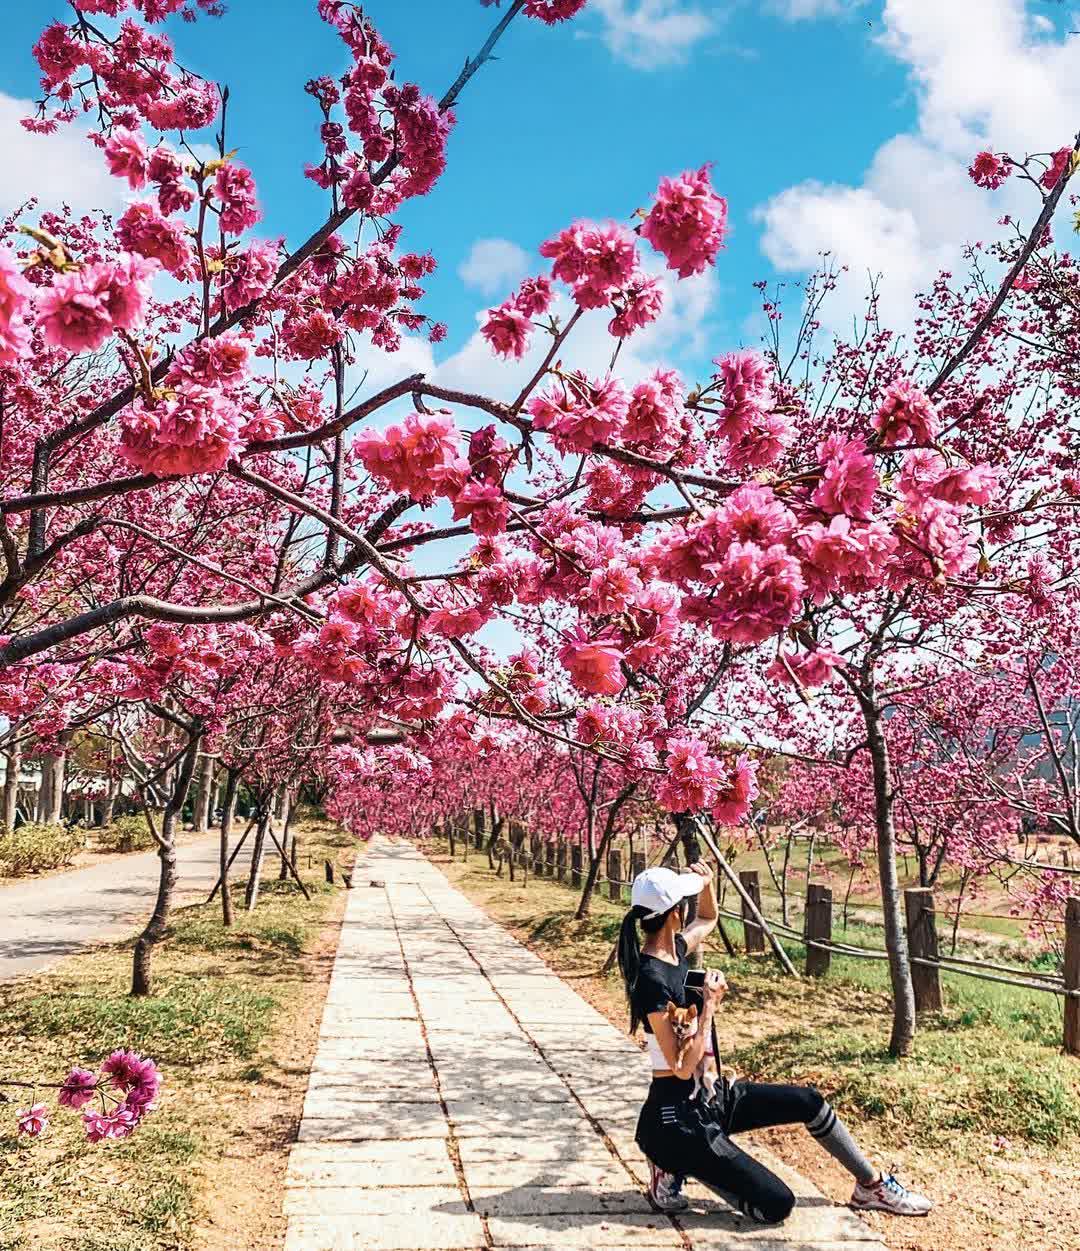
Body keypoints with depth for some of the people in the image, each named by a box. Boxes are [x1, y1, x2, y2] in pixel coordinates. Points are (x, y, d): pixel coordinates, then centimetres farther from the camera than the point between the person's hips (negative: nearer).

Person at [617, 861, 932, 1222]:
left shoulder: (674, 950, 1)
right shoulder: (652, 980, -27)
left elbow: (708, 918, 23)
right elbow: (683, 1067, -26)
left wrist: (706, 882, 4)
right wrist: (710, 1004, -24)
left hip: (710, 1097, 9)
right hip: (678, 1116, -9)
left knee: (809, 1102, 10)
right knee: (777, 1205, -11)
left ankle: (871, 1185, 28)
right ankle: (677, 1167, 4)